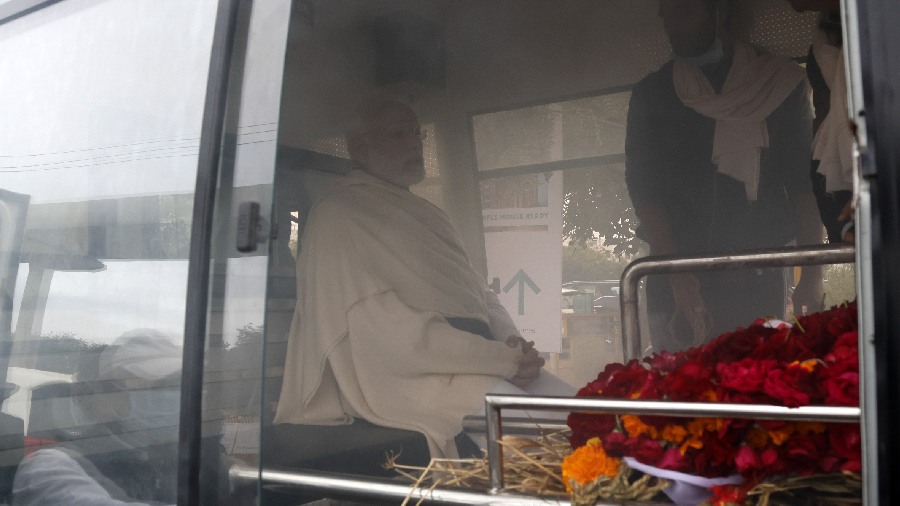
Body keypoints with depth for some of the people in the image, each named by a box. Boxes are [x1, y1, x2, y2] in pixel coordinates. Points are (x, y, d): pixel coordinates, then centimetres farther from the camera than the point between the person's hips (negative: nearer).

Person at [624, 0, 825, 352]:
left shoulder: (781, 84, 9)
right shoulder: (651, 95, 10)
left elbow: (803, 181, 5)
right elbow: (644, 187, 1)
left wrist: (812, 275, -6)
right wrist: (678, 275, -11)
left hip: (757, 278, 0)